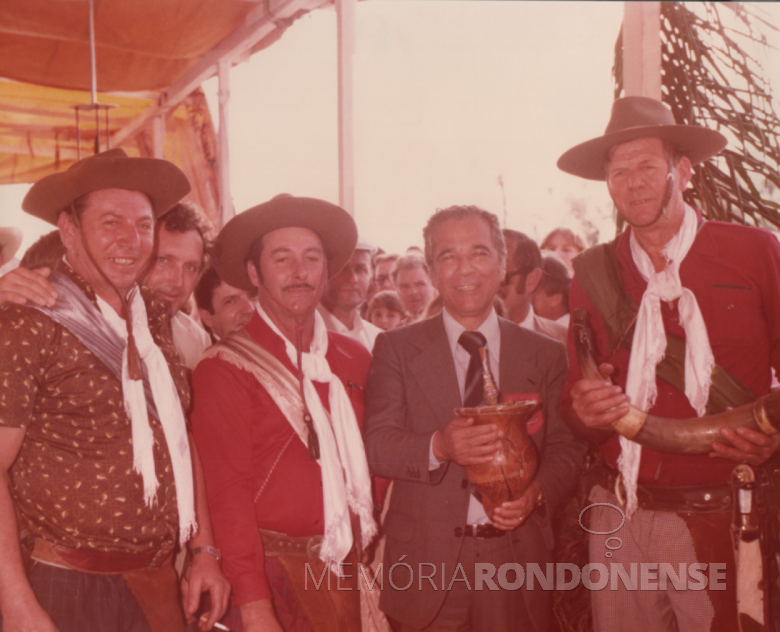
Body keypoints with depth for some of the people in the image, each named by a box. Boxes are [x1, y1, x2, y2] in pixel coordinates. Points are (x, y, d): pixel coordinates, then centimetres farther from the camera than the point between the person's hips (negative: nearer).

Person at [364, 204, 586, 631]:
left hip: (517, 562, 2)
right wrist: (439, 447, -24)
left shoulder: (545, 355, 7)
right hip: (428, 565, -1)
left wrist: (537, 493, -14)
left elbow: (567, 448, 6)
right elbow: (376, 444, -5)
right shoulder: (395, 349, 2)